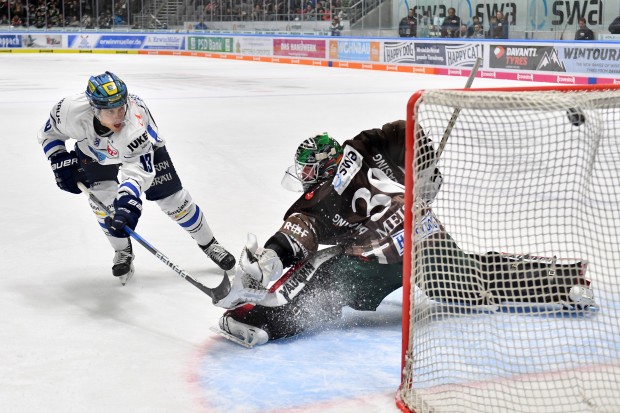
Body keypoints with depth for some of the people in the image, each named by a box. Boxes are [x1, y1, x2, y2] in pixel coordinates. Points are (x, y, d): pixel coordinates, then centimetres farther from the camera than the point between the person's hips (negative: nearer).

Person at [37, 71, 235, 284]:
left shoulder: (135, 124, -46)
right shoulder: (71, 110, -37)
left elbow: (138, 170, -53)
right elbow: (50, 132, -14)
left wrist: (128, 200, -68)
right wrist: (61, 162, -20)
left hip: (142, 145, -2)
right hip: (93, 148, 2)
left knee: (171, 197, -2)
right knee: (101, 197, -15)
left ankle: (208, 243, 17)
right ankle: (123, 251, 9)